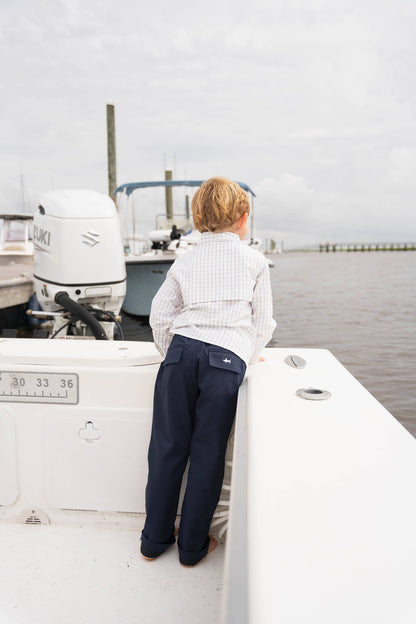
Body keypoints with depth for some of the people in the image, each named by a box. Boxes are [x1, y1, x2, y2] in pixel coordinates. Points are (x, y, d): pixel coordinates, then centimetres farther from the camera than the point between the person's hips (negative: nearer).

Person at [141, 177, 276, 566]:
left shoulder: (186, 261, 17)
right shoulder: (255, 261, 11)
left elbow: (160, 315, 13)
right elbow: (263, 322, 11)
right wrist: (248, 359, 26)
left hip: (182, 351, 3)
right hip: (227, 359, -2)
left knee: (169, 447, 12)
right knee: (208, 454, 8)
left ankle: (155, 539, 27)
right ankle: (192, 546, 24)